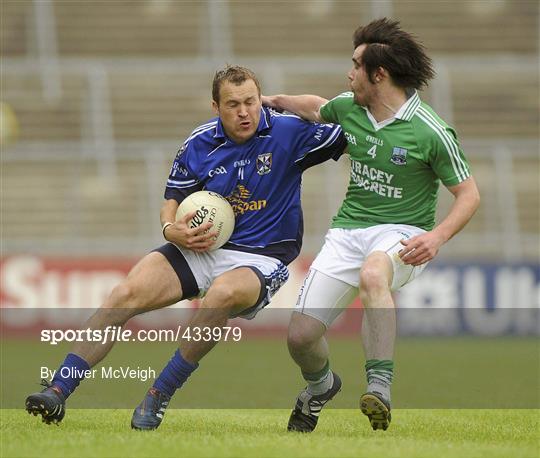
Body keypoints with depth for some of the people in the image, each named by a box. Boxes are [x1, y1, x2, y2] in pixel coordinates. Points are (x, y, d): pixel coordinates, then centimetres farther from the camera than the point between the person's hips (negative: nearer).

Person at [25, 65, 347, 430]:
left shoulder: (289, 132, -8)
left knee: (224, 293, -39)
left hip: (262, 258, -4)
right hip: (202, 246, 4)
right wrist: (172, 229, -9)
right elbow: (174, 199, 11)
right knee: (129, 292, -19)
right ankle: (58, 390, -19)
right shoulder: (200, 143, 1)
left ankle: (159, 396, -25)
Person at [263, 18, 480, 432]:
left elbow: (469, 194, -8)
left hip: (402, 232, -5)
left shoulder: (430, 131, -13)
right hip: (348, 231, 5)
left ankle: (380, 386, -43)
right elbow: (317, 108, 30)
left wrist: (437, 236, -23)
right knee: (300, 336, -4)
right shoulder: (348, 107, 4)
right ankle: (320, 386, 32)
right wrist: (274, 100, 30)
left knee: (372, 274, -43)